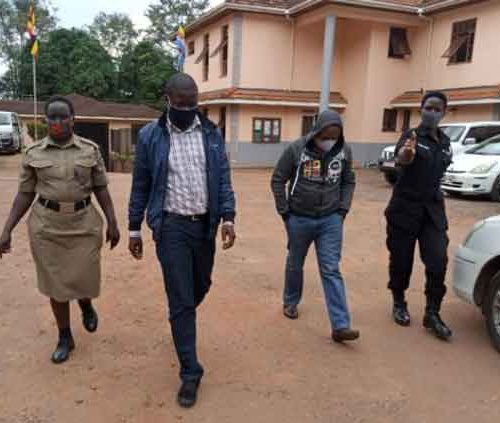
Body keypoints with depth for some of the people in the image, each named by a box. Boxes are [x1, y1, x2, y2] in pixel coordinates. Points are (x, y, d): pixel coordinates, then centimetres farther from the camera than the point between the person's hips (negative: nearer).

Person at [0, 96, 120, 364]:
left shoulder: (90, 150, 0)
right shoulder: (33, 154, 1)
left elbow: (101, 189, 3)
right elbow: (25, 194, 4)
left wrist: (112, 223, -1)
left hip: (84, 224, 0)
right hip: (46, 226, 1)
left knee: (84, 279, 1)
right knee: (55, 283, 8)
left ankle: (86, 305, 39)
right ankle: (65, 338, 25)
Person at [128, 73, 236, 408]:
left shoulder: (211, 134, 3)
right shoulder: (151, 136, -3)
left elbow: (223, 178, 3)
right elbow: (141, 185, 2)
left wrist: (228, 218, -8)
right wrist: (135, 229, 3)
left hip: (205, 224, 3)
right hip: (171, 226, -3)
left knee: (201, 286, 19)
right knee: (180, 301, -1)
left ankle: (182, 320, 53)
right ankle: (190, 372, 11)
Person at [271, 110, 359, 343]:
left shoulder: (344, 151, -5)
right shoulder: (296, 149, -14)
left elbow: (349, 182, 10)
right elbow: (278, 180, -5)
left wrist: (343, 208, 1)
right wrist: (284, 211, -5)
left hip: (331, 220, 1)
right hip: (299, 219, -1)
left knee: (331, 270, -1)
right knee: (295, 264, 16)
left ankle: (340, 326, 0)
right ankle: (290, 302, 41)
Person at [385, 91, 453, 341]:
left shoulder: (445, 142, 10)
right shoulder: (411, 136, -9)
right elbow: (401, 160, -33)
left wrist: (434, 194, 15)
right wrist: (406, 153, -55)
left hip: (433, 209, 4)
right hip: (405, 208, -4)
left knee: (438, 261, -5)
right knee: (401, 260, 5)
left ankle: (432, 314, 5)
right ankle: (399, 304, 26)